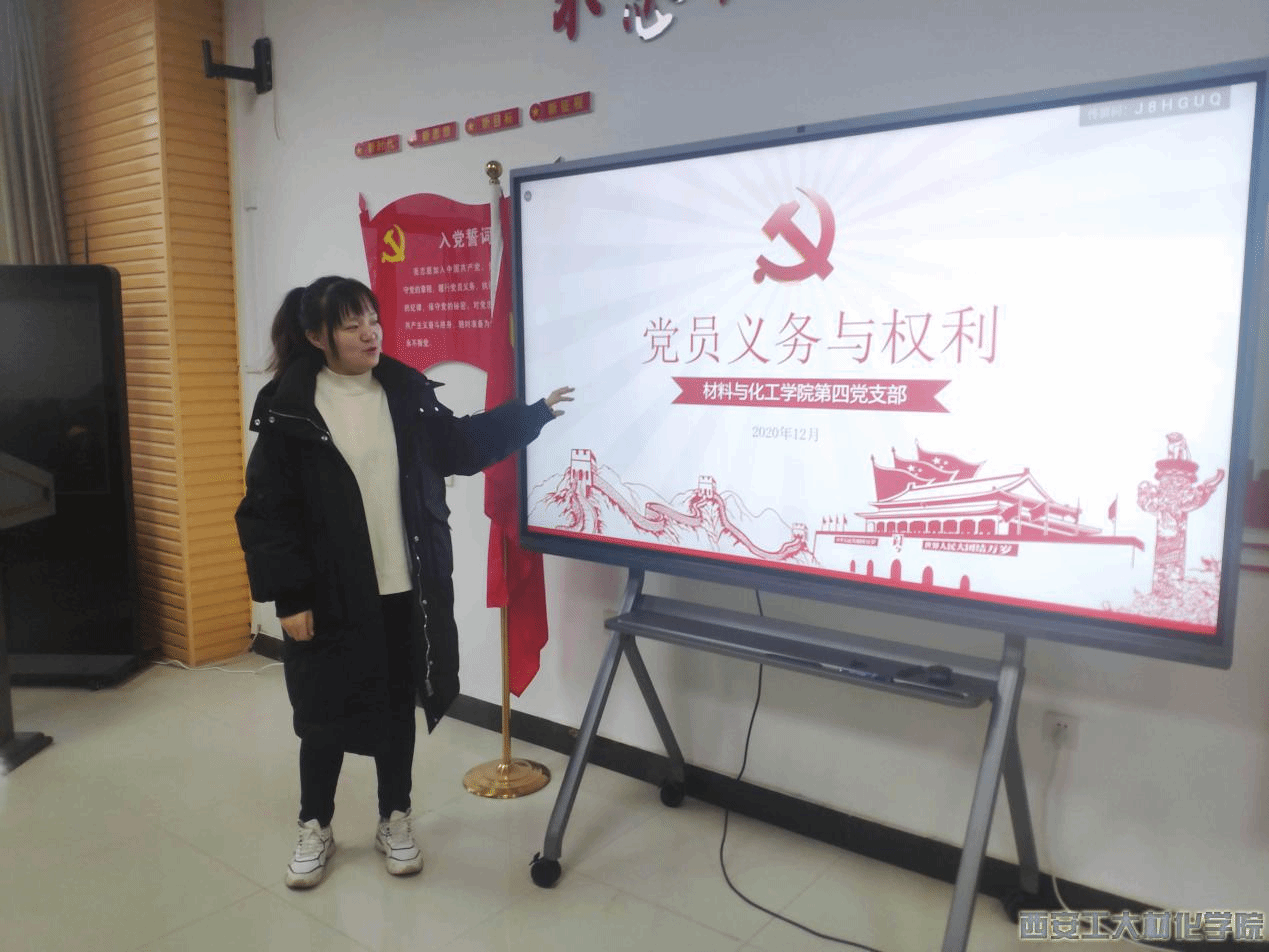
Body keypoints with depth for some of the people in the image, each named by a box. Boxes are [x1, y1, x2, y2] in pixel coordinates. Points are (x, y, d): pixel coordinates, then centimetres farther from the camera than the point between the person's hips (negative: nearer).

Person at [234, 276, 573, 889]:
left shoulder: (406, 392, 1)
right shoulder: (289, 411, -10)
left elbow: (462, 446, 14)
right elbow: (267, 511, -9)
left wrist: (536, 413, 11)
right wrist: (288, 597, -12)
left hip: (406, 591, 3)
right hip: (331, 597, -3)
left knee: (398, 707, 16)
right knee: (325, 714, 12)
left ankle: (395, 821, 35)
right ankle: (315, 829, 35)